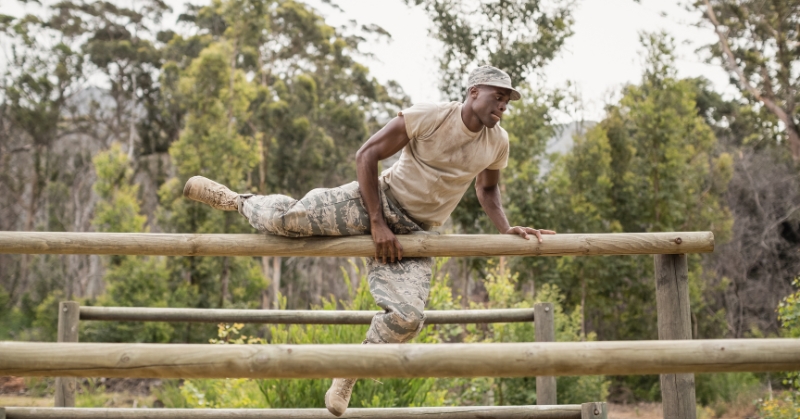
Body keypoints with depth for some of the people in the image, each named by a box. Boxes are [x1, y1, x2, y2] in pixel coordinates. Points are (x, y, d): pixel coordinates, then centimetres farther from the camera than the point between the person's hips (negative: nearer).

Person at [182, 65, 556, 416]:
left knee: (407, 315, -18)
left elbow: (487, 189, 20)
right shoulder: (429, 117, -15)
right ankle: (236, 200, 14)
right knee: (286, 217, -21)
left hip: (413, 233, 4)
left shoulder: (497, 142, 0)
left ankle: (346, 379, 5)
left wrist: (506, 229, 2)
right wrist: (378, 223, -18)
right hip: (378, 200, -3)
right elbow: (366, 155, -13)